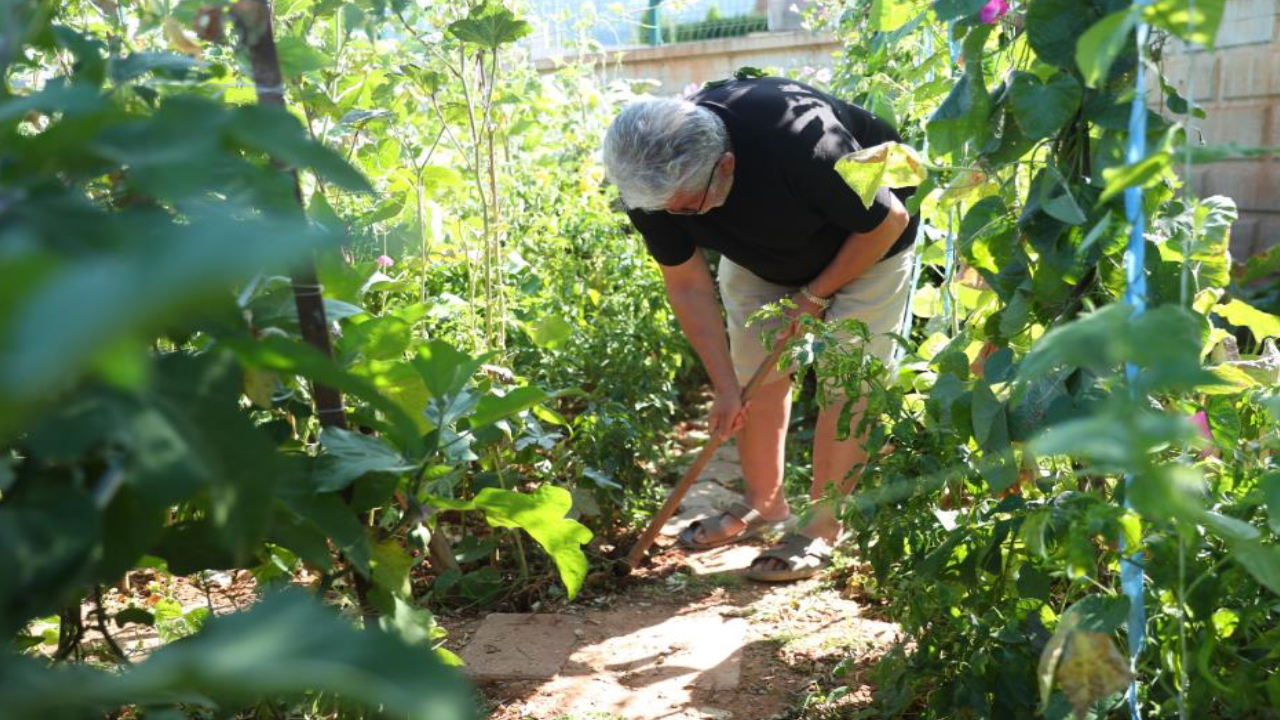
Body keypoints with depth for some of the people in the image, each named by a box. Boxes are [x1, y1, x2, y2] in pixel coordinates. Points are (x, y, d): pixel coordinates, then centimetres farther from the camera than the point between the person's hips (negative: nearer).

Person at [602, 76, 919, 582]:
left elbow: (888, 220, -25)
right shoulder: (652, 180, -27)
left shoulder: (798, 141, -43)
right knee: (755, 372, 2)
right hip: (759, 251, 5)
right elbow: (687, 285, -16)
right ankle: (764, 504, 20)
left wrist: (816, 295, -18)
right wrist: (726, 387, -18)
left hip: (865, 241, -4)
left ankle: (822, 531, 1)